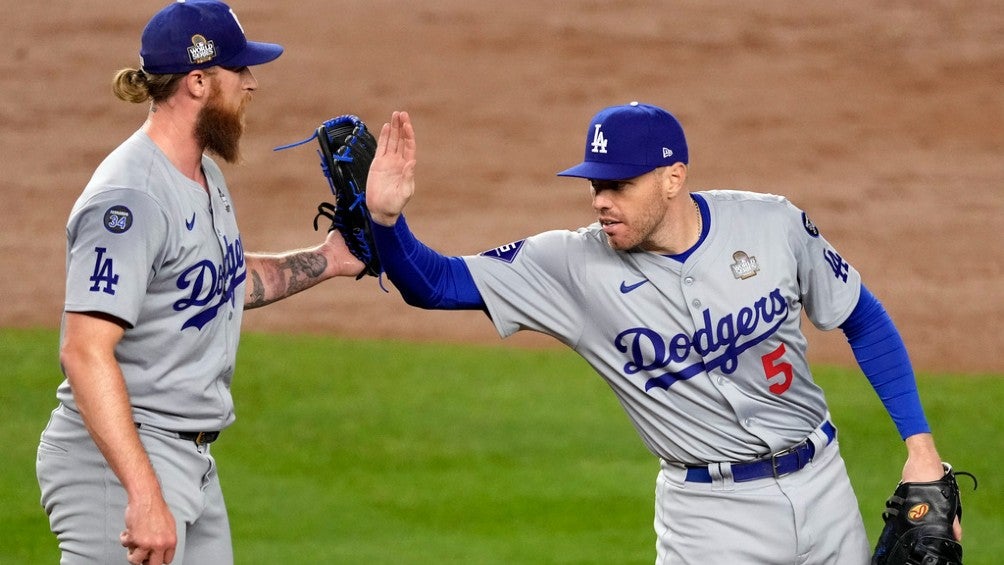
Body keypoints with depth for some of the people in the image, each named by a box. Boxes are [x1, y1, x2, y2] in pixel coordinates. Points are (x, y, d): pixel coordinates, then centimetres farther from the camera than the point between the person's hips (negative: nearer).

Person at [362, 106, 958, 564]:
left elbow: (863, 321, 5)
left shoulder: (773, 225, -8)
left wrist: (921, 444, 0)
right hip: (712, 516, -2)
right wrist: (386, 218, -36)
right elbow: (436, 282, -15)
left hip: (823, 487, 2)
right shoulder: (576, 266, -13)